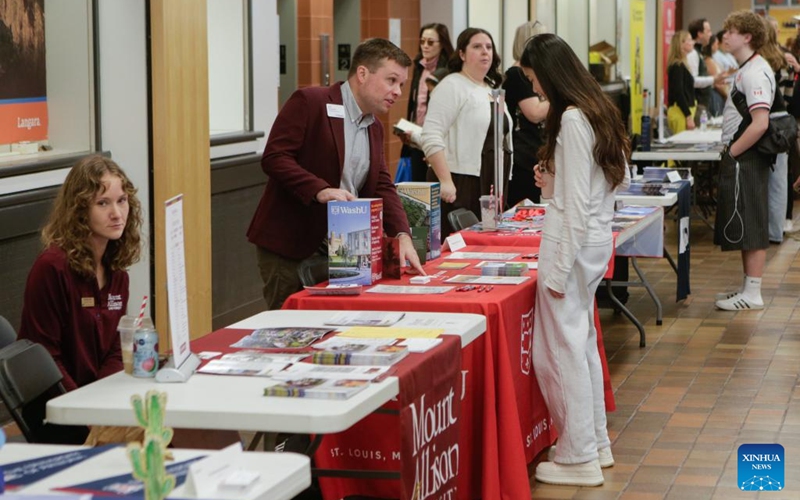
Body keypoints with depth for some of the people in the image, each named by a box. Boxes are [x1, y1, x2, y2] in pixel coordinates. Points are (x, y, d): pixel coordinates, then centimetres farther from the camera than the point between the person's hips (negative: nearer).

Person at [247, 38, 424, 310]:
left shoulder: (374, 128, 16)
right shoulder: (309, 102, -10)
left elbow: (382, 187, 10)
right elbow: (274, 158, -16)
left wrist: (402, 236, -7)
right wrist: (321, 190, -29)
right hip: (288, 249, -7)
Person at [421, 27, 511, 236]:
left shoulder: (492, 89, 18)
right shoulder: (452, 87, -7)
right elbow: (431, 137, -17)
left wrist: (501, 186, 19)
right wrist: (445, 181, -23)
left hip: (491, 186, 8)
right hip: (460, 185, -8)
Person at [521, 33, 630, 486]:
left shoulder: (572, 119, -17)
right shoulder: (600, 110, 10)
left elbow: (577, 203, -19)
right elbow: (623, 178, 19)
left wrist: (560, 270, -17)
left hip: (574, 241, -10)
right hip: (598, 238, 10)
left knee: (561, 348, -3)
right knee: (582, 342, 18)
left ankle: (579, 458, 3)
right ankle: (596, 442, 26)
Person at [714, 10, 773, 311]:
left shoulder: (755, 72, -17)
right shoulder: (746, 70, 14)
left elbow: (760, 123, -26)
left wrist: (733, 152, -17)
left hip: (745, 161, -10)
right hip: (740, 161, 10)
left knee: (750, 228, -5)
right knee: (744, 228, 15)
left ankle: (752, 294, 0)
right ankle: (748, 287, 23)